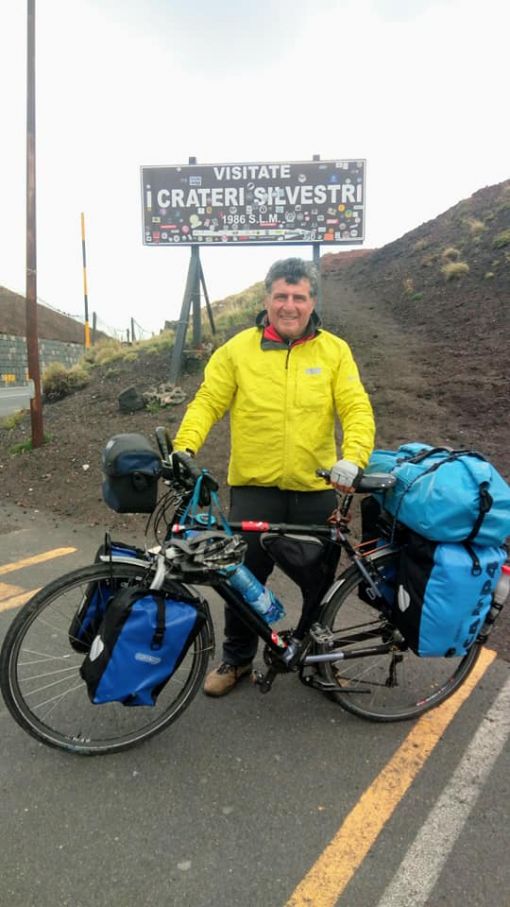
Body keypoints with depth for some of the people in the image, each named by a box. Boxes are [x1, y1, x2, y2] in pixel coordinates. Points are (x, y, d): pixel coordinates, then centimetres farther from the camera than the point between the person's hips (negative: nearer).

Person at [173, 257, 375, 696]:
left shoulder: (335, 351, 3)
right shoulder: (238, 349, 2)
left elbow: (357, 409, -4)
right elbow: (207, 403, -1)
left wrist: (352, 458, -21)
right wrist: (184, 447, -17)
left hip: (316, 489, 1)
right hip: (254, 487, -1)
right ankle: (236, 658, 29)